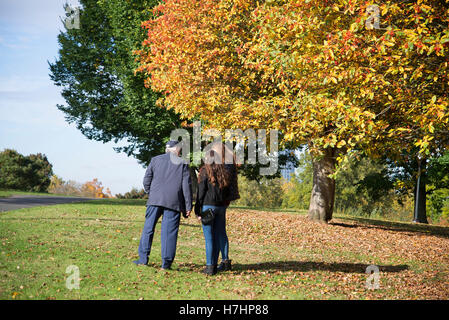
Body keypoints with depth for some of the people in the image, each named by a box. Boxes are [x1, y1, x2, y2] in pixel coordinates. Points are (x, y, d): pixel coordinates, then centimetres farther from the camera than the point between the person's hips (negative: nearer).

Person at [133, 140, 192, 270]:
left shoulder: (155, 160, 9)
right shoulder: (182, 163, 3)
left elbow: (146, 180, 8)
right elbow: (187, 186, -1)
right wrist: (188, 206, 1)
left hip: (155, 200, 2)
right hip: (174, 201, -1)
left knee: (148, 228, 10)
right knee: (169, 231, 0)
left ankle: (143, 258, 11)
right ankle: (166, 262, -1)